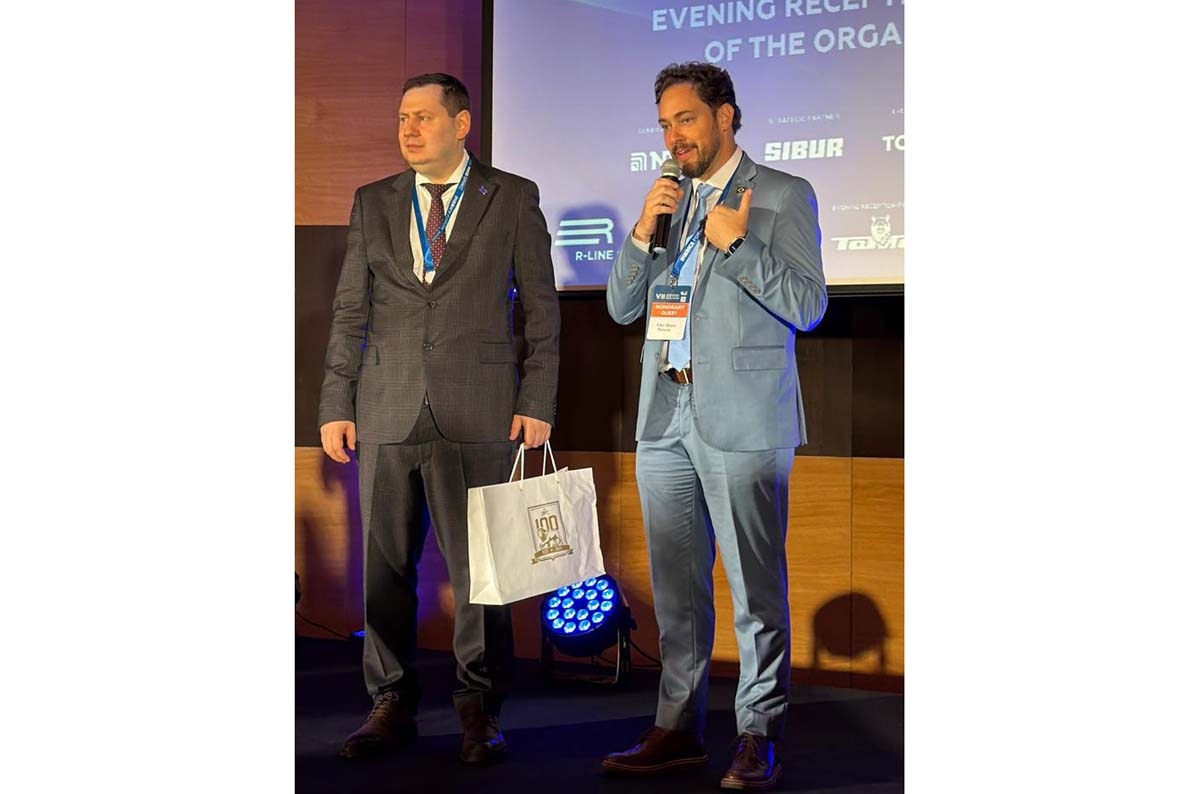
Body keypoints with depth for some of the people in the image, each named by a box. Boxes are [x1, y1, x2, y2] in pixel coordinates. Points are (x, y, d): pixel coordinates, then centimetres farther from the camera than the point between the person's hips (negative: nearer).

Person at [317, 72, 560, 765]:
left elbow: (542, 309, 4)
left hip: (479, 417, -3)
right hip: (387, 415, 3)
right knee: (385, 566, 6)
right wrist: (337, 404, 5)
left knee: (479, 566, 1)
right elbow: (350, 312, 11)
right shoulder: (374, 202, 12)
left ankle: (482, 711, 13)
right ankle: (392, 705, 18)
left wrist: (537, 402, -3)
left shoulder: (513, 199, 4)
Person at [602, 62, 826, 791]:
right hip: (666, 416, 6)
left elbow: (808, 305, -8)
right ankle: (680, 729, 19)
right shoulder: (668, 200, 16)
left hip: (741, 419, -6)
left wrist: (736, 245, -16)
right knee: (677, 587, 11)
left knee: (756, 587, -2)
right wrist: (644, 232, -2)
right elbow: (623, 307, 13)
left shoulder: (783, 196, -1)